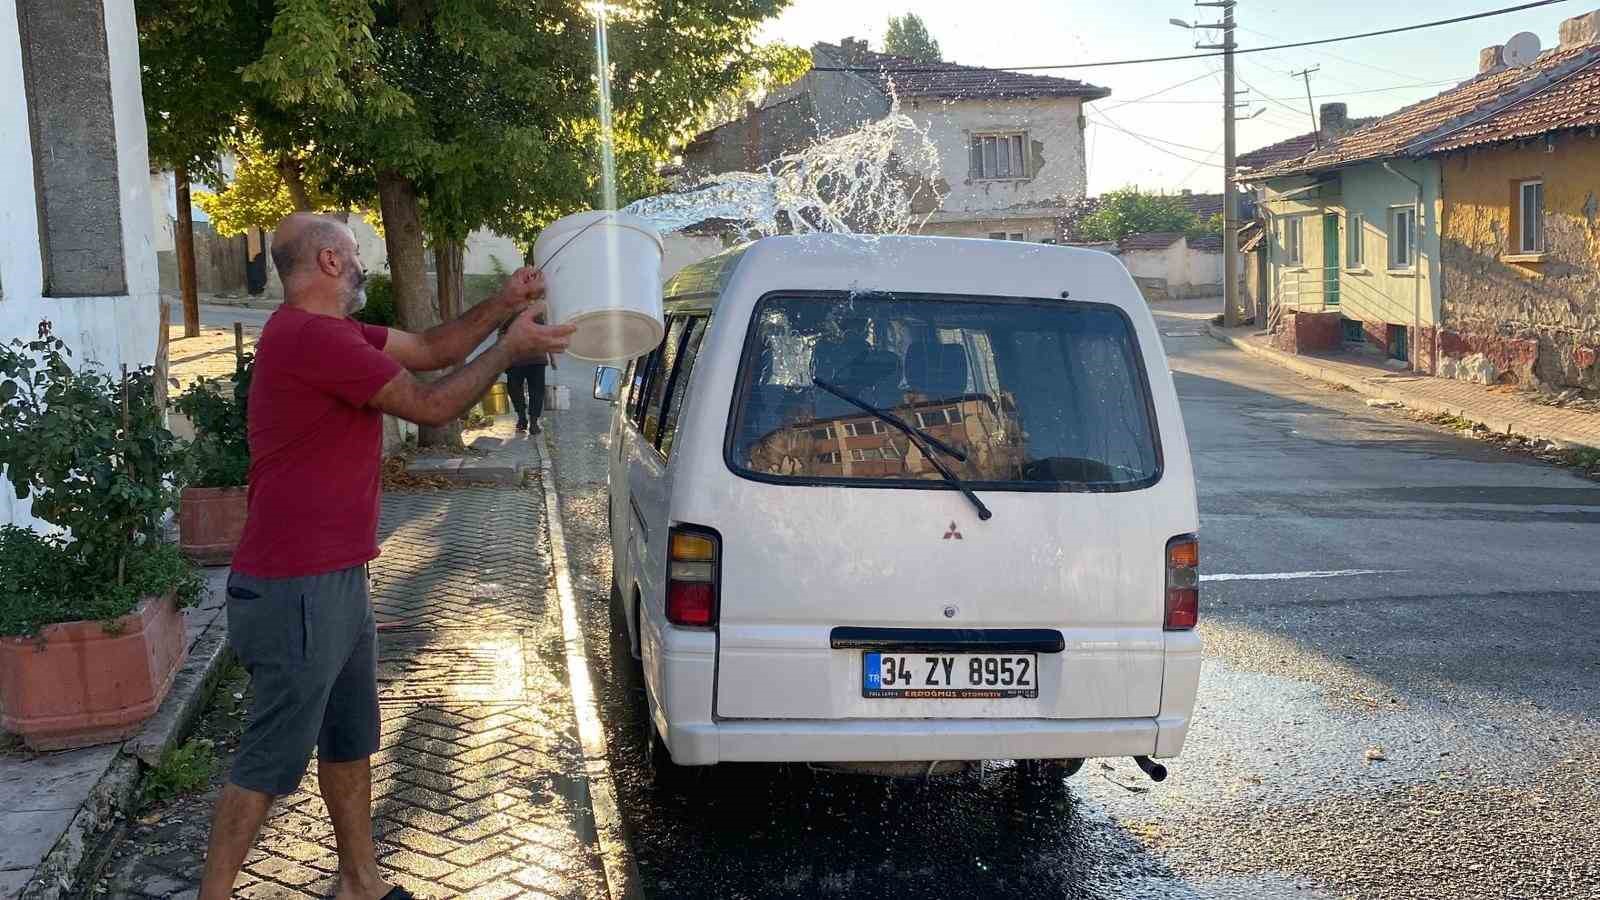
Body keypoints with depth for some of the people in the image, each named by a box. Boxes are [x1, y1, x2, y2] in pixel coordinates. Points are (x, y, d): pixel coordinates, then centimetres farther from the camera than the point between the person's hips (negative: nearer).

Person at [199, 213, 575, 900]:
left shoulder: (330, 332, 11)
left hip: (336, 583, 11)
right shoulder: (310, 335, -20)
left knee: (351, 742, 19)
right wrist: (510, 348, -6)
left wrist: (500, 307, 4)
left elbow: (430, 348, 16)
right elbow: (430, 405, -16)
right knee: (272, 760, 0)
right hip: (297, 592, -11)